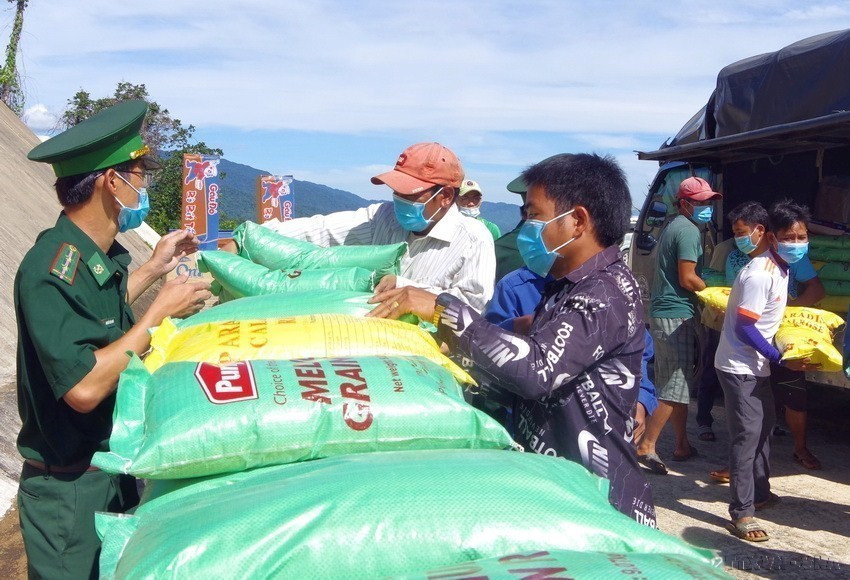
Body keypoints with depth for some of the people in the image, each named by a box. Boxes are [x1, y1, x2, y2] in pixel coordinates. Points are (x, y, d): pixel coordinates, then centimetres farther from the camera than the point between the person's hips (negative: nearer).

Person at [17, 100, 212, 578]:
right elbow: (84, 387, -31)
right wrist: (160, 311, -24)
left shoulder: (98, 256, 1)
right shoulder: (51, 270, -26)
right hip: (70, 488, -8)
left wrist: (152, 270, 16)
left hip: (115, 469, 9)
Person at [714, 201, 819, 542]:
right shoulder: (759, 275, -24)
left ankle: (759, 492, 35)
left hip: (756, 366, 10)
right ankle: (741, 514, -5)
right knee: (746, 434, -10)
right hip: (739, 366, -10)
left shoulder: (780, 267, 6)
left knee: (764, 426, 19)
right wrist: (782, 360, -21)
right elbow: (744, 329, -24)